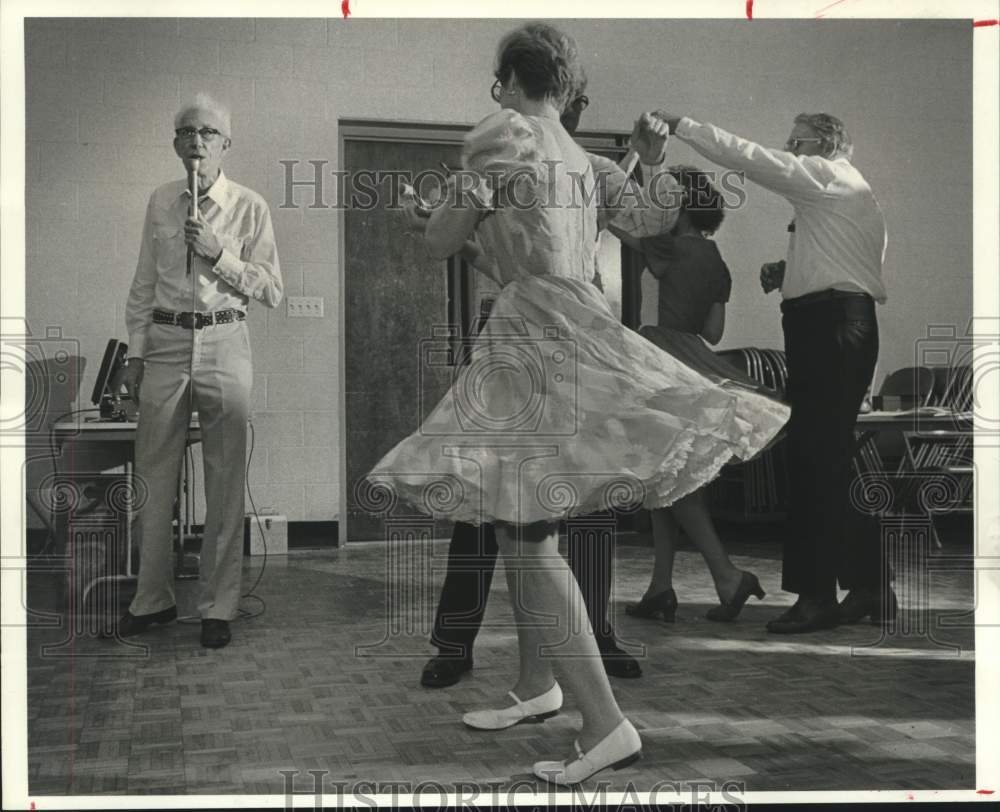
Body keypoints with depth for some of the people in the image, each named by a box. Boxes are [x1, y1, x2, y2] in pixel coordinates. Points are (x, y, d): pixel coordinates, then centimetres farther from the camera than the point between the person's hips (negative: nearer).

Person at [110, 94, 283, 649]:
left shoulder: (249, 207, 2)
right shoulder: (161, 203, 10)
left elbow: (271, 290, -2)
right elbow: (144, 285, 13)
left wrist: (219, 253, -13)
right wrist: (136, 354, 9)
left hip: (224, 343, -2)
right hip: (165, 343, 2)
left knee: (225, 482, 1)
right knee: (153, 477, 5)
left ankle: (218, 605, 11)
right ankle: (153, 598, 19)